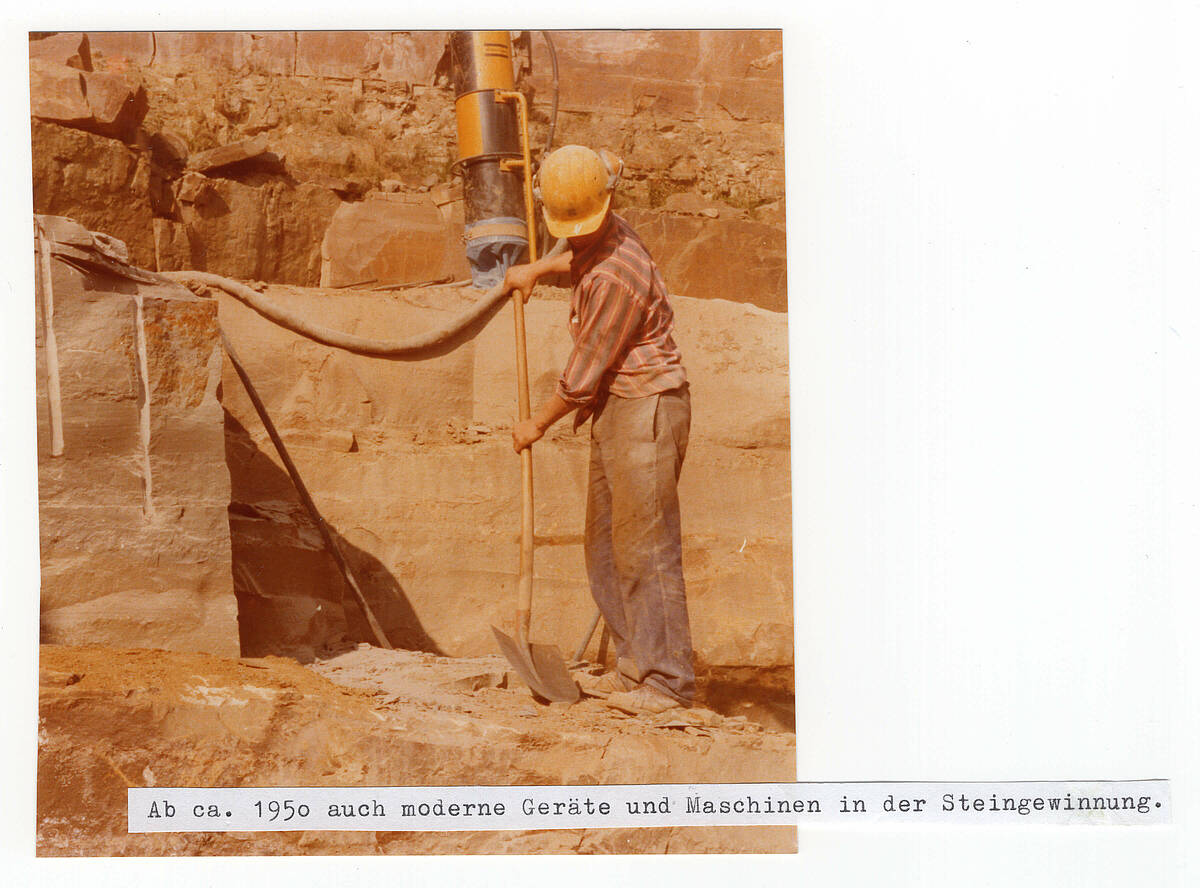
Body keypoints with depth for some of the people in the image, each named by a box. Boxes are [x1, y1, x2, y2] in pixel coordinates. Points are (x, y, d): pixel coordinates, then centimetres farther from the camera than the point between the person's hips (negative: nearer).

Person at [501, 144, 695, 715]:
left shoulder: (617, 275, -21)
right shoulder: (603, 237, 11)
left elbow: (584, 375, -15)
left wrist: (537, 424, -2)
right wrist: (538, 269, 30)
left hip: (645, 408, -10)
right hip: (617, 411, 10)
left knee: (644, 548, -11)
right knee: (605, 547, 11)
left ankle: (668, 683, -7)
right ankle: (636, 668, 16)